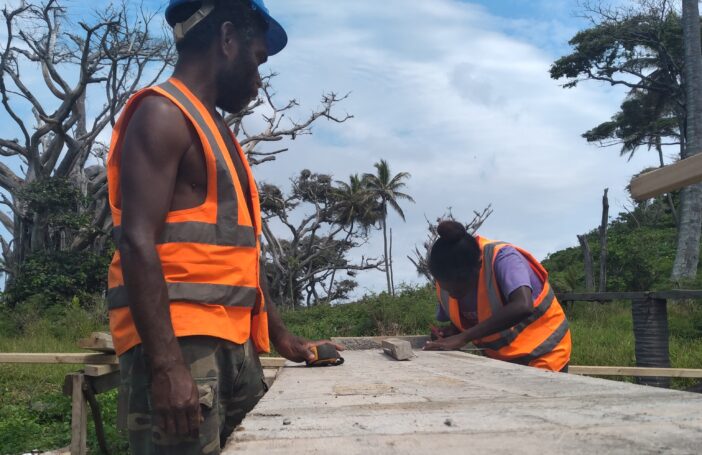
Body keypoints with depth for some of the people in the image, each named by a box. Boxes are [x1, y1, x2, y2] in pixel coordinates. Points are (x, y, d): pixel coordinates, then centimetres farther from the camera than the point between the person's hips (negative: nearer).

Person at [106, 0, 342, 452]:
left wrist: (282, 337, 24)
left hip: (233, 343, 9)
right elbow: (138, 244, -18)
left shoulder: (216, 130, 21)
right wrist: (166, 366, -25)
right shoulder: (163, 113, -8)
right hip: (178, 343, -9)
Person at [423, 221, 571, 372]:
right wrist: (448, 333, -19)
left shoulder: (502, 259, -28)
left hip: (542, 356, -5)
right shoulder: (448, 281, -10)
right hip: (499, 360, 6)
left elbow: (523, 307, -45)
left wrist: (464, 337, -44)